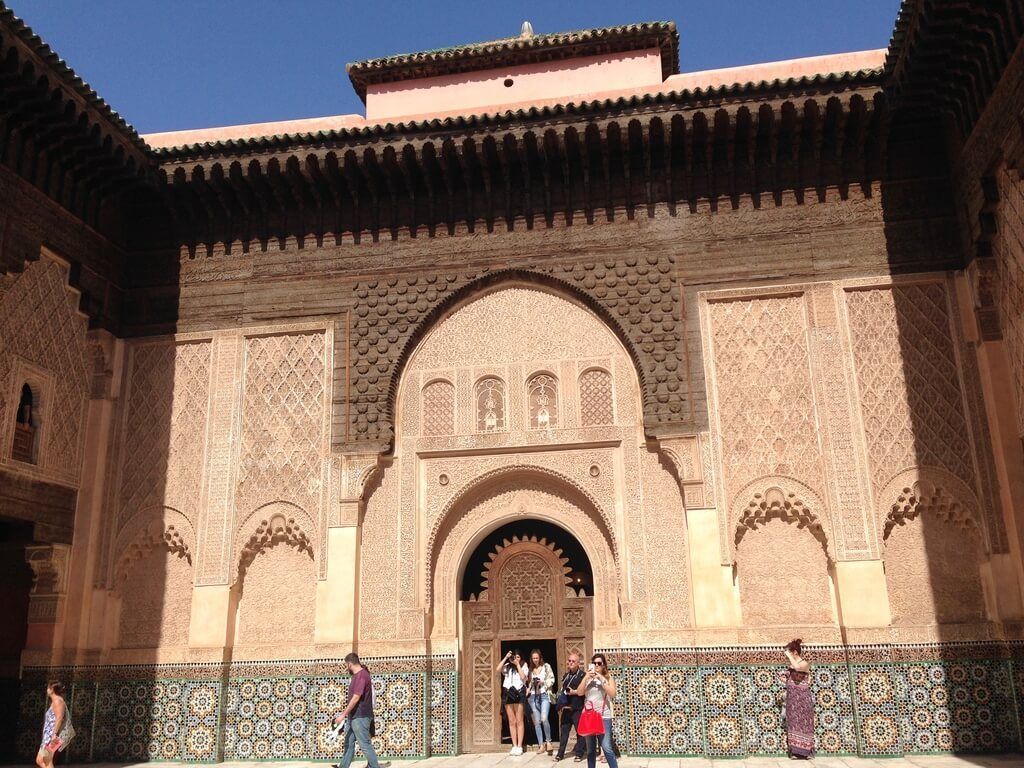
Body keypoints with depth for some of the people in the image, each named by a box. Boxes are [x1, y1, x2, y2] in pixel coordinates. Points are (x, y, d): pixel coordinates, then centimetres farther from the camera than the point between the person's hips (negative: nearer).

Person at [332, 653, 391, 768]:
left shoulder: (361, 676, -19)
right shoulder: (357, 675, 13)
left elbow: (356, 698, -23)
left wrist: (343, 714, -20)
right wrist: (345, 711, 24)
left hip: (360, 717, -10)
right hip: (354, 716, 10)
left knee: (365, 744, -4)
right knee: (349, 742, 15)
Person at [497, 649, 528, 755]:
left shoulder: (524, 667, 9)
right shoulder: (507, 666, 12)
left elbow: (523, 677, -8)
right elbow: (498, 670, -5)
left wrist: (517, 664, -5)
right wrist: (506, 658, -4)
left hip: (519, 693, -2)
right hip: (508, 694, 2)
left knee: (519, 721, -2)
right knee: (512, 722, 4)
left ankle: (519, 746, 0)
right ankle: (514, 746, 8)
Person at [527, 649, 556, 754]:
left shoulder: (546, 666, 5)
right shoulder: (531, 669, 14)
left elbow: (552, 679, 1)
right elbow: (529, 682, 18)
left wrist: (543, 682, -13)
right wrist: (532, 684, -3)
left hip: (544, 695, -4)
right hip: (534, 696, 4)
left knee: (544, 719, -19)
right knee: (537, 721, 2)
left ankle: (548, 741, 0)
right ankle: (541, 745, 10)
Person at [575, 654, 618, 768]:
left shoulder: (608, 677, 3)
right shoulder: (587, 678, 9)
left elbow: (613, 694, -11)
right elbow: (579, 693, -2)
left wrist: (601, 679, -13)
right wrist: (586, 677, -10)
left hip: (604, 717, -3)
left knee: (606, 748, -13)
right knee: (590, 749, 11)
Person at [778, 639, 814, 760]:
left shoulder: (804, 664, -9)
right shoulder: (792, 666, 13)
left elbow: (797, 667, -33)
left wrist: (789, 656, -21)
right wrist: (784, 679, 6)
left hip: (802, 699, -8)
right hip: (792, 699, 8)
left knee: (802, 723, -5)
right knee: (793, 723, 6)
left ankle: (803, 751, -1)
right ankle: (796, 751, 10)